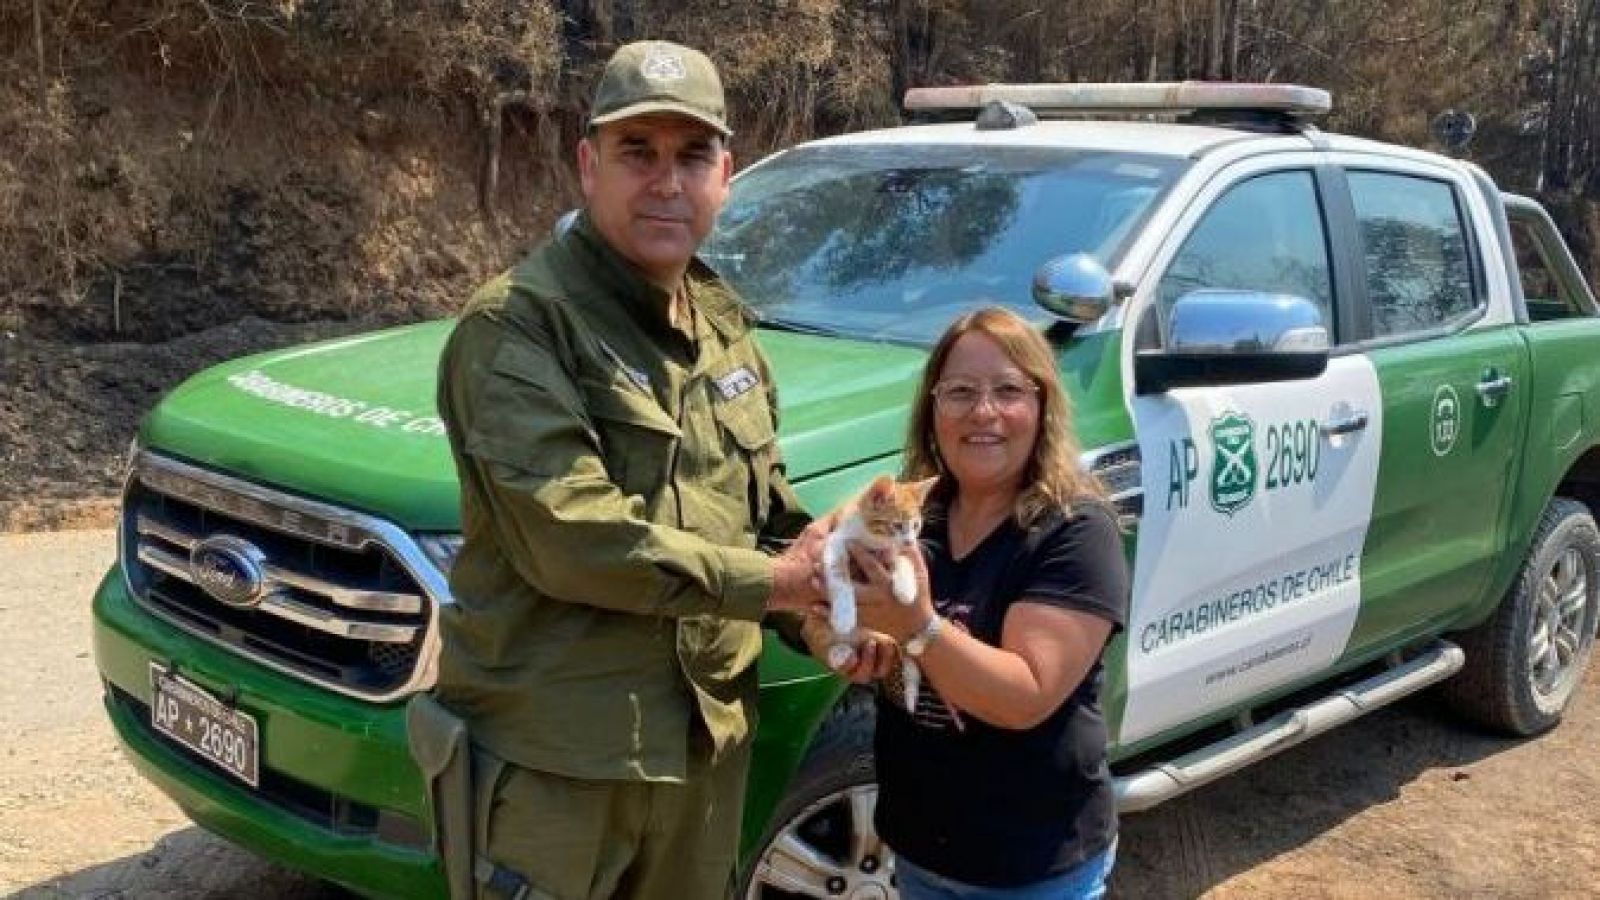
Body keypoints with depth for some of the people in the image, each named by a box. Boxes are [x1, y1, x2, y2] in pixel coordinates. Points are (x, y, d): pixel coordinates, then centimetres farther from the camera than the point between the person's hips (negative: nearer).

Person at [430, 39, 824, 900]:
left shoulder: (722, 320, 10)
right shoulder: (515, 325, -15)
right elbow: (570, 539, -25)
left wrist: (829, 599, -2)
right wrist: (770, 581, -17)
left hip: (706, 735, 7)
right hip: (556, 752, -7)